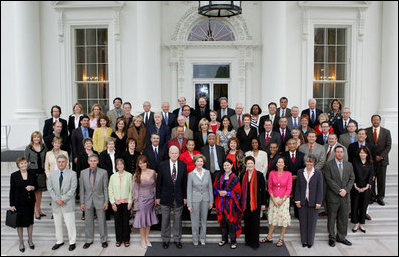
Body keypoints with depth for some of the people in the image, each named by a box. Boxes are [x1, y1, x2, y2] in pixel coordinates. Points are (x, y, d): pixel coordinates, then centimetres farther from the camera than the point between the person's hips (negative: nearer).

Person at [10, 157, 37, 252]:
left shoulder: (32, 174, -2)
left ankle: (30, 240, 32)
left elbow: (36, 185, 9)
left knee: (30, 221, 14)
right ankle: (21, 242, 26)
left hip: (30, 201, 2)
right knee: (20, 222, 8)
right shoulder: (14, 175, -8)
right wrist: (12, 204, -6)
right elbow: (12, 190, -5)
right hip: (19, 202, -2)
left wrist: (32, 187, -15)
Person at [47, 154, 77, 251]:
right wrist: (56, 199, -10)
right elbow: (50, 188, 2)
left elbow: (73, 189, -10)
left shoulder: (72, 174, -4)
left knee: (70, 224, 1)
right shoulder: (52, 174, 8)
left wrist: (63, 199, -15)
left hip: (68, 204, -4)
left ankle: (72, 242, 16)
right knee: (57, 224, 14)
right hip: (55, 204, 4)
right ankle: (59, 241, 31)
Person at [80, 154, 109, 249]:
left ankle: (103, 240, 23)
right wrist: (82, 202, 1)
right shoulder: (83, 172, 0)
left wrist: (106, 201, -6)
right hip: (88, 201, 2)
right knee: (88, 222, 12)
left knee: (102, 221, 7)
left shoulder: (103, 172, -7)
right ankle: (89, 240, 28)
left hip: (99, 200, -2)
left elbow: (105, 188, -4)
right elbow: (82, 189, 3)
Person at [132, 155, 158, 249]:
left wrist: (156, 197, 5)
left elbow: (155, 185, 6)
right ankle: (143, 240, 21)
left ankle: (147, 238, 29)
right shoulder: (136, 175, -9)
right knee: (142, 219, 6)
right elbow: (134, 189, -4)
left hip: (151, 199, 2)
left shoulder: (153, 172, -4)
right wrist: (135, 201, -6)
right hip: (141, 200, -2)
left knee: (149, 219, 13)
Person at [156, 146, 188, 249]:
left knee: (178, 219, 10)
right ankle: (165, 240, 25)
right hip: (166, 197, -1)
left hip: (178, 197, 1)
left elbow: (185, 182, 2)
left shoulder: (183, 165, -2)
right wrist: (158, 197, -2)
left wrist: (185, 197, 1)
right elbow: (159, 182, -1)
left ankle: (177, 239, 25)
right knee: (165, 220, 10)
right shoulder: (162, 165, -5)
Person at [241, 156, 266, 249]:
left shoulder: (259, 175, -5)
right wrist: (241, 202, 10)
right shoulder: (243, 175, 5)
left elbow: (263, 190, -3)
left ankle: (255, 242, 13)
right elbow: (242, 189, 10)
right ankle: (248, 240, 25)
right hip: (246, 202, 4)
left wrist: (263, 203, -4)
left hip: (256, 202, -3)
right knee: (247, 221, 10)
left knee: (255, 222, 2)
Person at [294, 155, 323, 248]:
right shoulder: (300, 172, 3)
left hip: (313, 202, -2)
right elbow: (297, 187, 4)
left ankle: (310, 241, 21)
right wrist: (297, 200, -1)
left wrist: (318, 202, -7)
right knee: (303, 221, 8)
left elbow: (320, 189, -3)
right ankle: (304, 240, 21)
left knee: (312, 221, 7)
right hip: (302, 201, 2)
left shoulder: (318, 173, -3)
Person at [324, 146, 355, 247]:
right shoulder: (328, 165, -4)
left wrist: (346, 189, -9)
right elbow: (329, 180, -10)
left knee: (343, 218, 11)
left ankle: (341, 237, 24)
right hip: (333, 196, -4)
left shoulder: (349, 165, 11)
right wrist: (338, 191, -15)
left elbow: (352, 179, 6)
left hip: (345, 196, 4)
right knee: (332, 218, 5)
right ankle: (332, 238, 16)